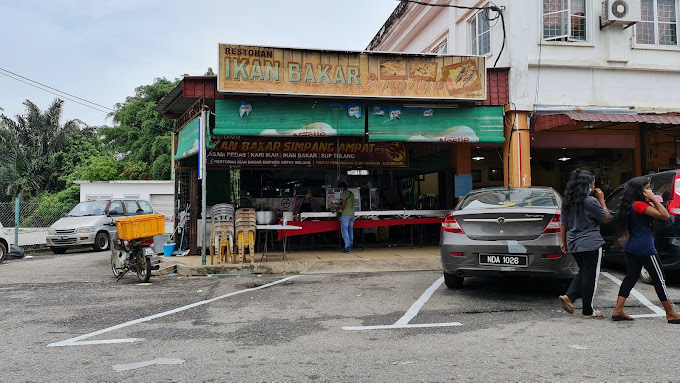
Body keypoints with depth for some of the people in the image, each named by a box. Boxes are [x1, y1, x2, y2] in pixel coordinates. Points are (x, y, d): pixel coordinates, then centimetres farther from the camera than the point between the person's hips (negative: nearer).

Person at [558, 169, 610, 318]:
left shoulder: (567, 202, 7)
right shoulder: (591, 201, -14)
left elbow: (564, 224, 11)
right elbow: (606, 218, -3)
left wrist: (564, 242, 17)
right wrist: (601, 200, 4)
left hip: (574, 244, 7)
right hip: (591, 244, -7)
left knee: (583, 272, 20)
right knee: (590, 276, 2)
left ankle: (568, 296, 4)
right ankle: (588, 311, 9)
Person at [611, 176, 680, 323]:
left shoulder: (630, 205, 12)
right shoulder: (640, 205, -16)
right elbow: (665, 215, -21)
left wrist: (652, 201, 7)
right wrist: (654, 199, -14)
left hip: (632, 248, 9)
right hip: (645, 248, -9)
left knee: (630, 277, 10)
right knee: (659, 280, 1)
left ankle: (618, 311, 7)